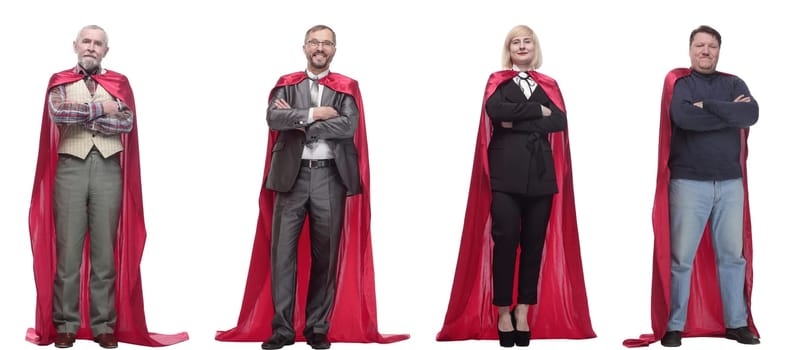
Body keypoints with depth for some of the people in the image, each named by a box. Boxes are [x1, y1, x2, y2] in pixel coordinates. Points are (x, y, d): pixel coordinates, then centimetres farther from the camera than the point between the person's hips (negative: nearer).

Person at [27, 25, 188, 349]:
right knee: (68, 247, -2)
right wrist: (101, 108, -4)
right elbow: (57, 112, -8)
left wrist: (79, 115, -6)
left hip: (108, 168, 1)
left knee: (105, 249, 0)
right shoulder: (59, 81, 12)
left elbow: (127, 120, -4)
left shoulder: (119, 82, 13)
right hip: (70, 167, -1)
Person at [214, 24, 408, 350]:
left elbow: (348, 127, -10)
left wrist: (298, 121, -9)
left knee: (326, 254, 4)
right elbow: (273, 118, -8)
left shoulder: (347, 87, 7)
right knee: (282, 251, -3)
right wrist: (314, 114, -13)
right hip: (292, 175, 1)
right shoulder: (286, 84, 10)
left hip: (330, 177, 0)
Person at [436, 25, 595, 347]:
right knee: (505, 239, -7)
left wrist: (517, 122, -9)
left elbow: (560, 122, -2)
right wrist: (537, 111, -7)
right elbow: (494, 110, -12)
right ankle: (503, 312, 2)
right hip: (507, 171, -2)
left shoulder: (549, 85, 16)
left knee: (534, 241, 2)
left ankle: (524, 310, 9)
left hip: (541, 172, 3)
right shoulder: (497, 82, 10)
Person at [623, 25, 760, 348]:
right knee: (680, 258, -2)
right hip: (688, 182, -3)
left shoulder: (734, 84, 12)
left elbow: (752, 114, -9)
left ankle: (736, 323, 16)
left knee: (733, 255, 7)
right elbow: (683, 117, -18)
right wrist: (730, 113, -11)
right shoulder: (678, 82, 2)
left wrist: (707, 106, -14)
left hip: (730, 182, 4)